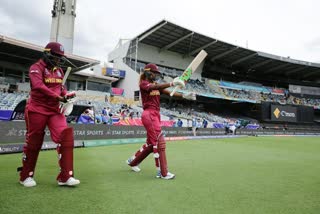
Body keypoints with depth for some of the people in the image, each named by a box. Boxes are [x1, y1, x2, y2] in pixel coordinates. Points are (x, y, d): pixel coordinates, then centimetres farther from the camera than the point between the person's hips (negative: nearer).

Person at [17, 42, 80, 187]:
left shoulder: (59, 71, 14)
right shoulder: (36, 68, -8)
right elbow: (38, 86, -23)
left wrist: (67, 95, -3)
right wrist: (58, 97, -30)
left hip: (55, 110, 6)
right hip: (37, 109, -5)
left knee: (66, 137, -11)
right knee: (33, 142, 4)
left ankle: (65, 176, -6)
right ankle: (26, 176, 26)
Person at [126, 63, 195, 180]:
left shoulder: (157, 85, 18)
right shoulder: (143, 84, -3)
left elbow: (169, 93, 2)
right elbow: (154, 87, -25)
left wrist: (184, 95, -13)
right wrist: (172, 83, -37)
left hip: (156, 115, 8)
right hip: (149, 115, -8)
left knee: (151, 142, 14)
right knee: (159, 142, -11)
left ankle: (133, 160, 33)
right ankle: (162, 172, -2)